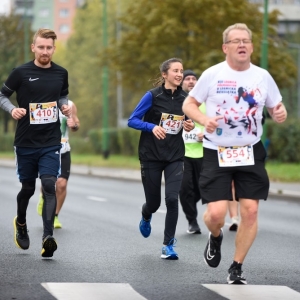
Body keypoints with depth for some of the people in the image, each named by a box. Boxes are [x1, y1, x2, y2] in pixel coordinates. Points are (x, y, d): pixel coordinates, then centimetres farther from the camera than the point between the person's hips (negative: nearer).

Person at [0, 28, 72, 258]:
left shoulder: (61, 73, 3)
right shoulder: (21, 73, -6)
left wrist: (65, 107, -2)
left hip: (51, 142, 1)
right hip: (26, 142, -1)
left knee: (49, 185, -15)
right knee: (28, 188, 11)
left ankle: (48, 236, -22)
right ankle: (21, 223, 40)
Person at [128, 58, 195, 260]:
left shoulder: (185, 98, 1)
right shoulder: (153, 96, -10)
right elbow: (132, 120, -8)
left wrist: (190, 126, -5)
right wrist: (152, 127, -24)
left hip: (175, 157, 2)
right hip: (151, 156, -2)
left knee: (172, 198, -14)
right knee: (154, 201, 7)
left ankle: (169, 245, -2)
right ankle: (146, 217, 46)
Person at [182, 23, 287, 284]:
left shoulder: (262, 76, 0)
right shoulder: (212, 75, -7)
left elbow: (277, 108, 12)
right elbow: (188, 104, 1)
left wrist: (281, 114, -13)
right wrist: (204, 120, -19)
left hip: (251, 153, 2)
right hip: (216, 153, -2)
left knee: (250, 211, -3)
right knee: (216, 213, -12)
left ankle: (237, 268, 14)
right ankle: (215, 238, 26)